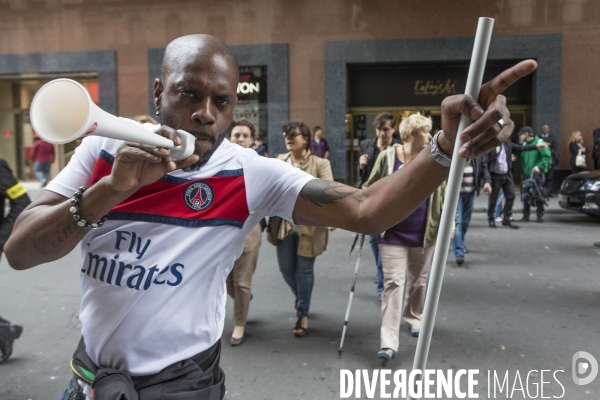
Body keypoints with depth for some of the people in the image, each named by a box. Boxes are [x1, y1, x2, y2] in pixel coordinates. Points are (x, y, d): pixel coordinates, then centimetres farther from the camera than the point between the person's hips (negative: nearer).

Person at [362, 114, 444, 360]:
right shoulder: (387, 156, -7)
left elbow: (443, 194, 7)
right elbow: (370, 189, 2)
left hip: (423, 233, 3)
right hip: (393, 232, -3)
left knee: (418, 280, 17)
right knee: (393, 282, -6)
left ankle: (414, 318, 44)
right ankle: (389, 342, -5)